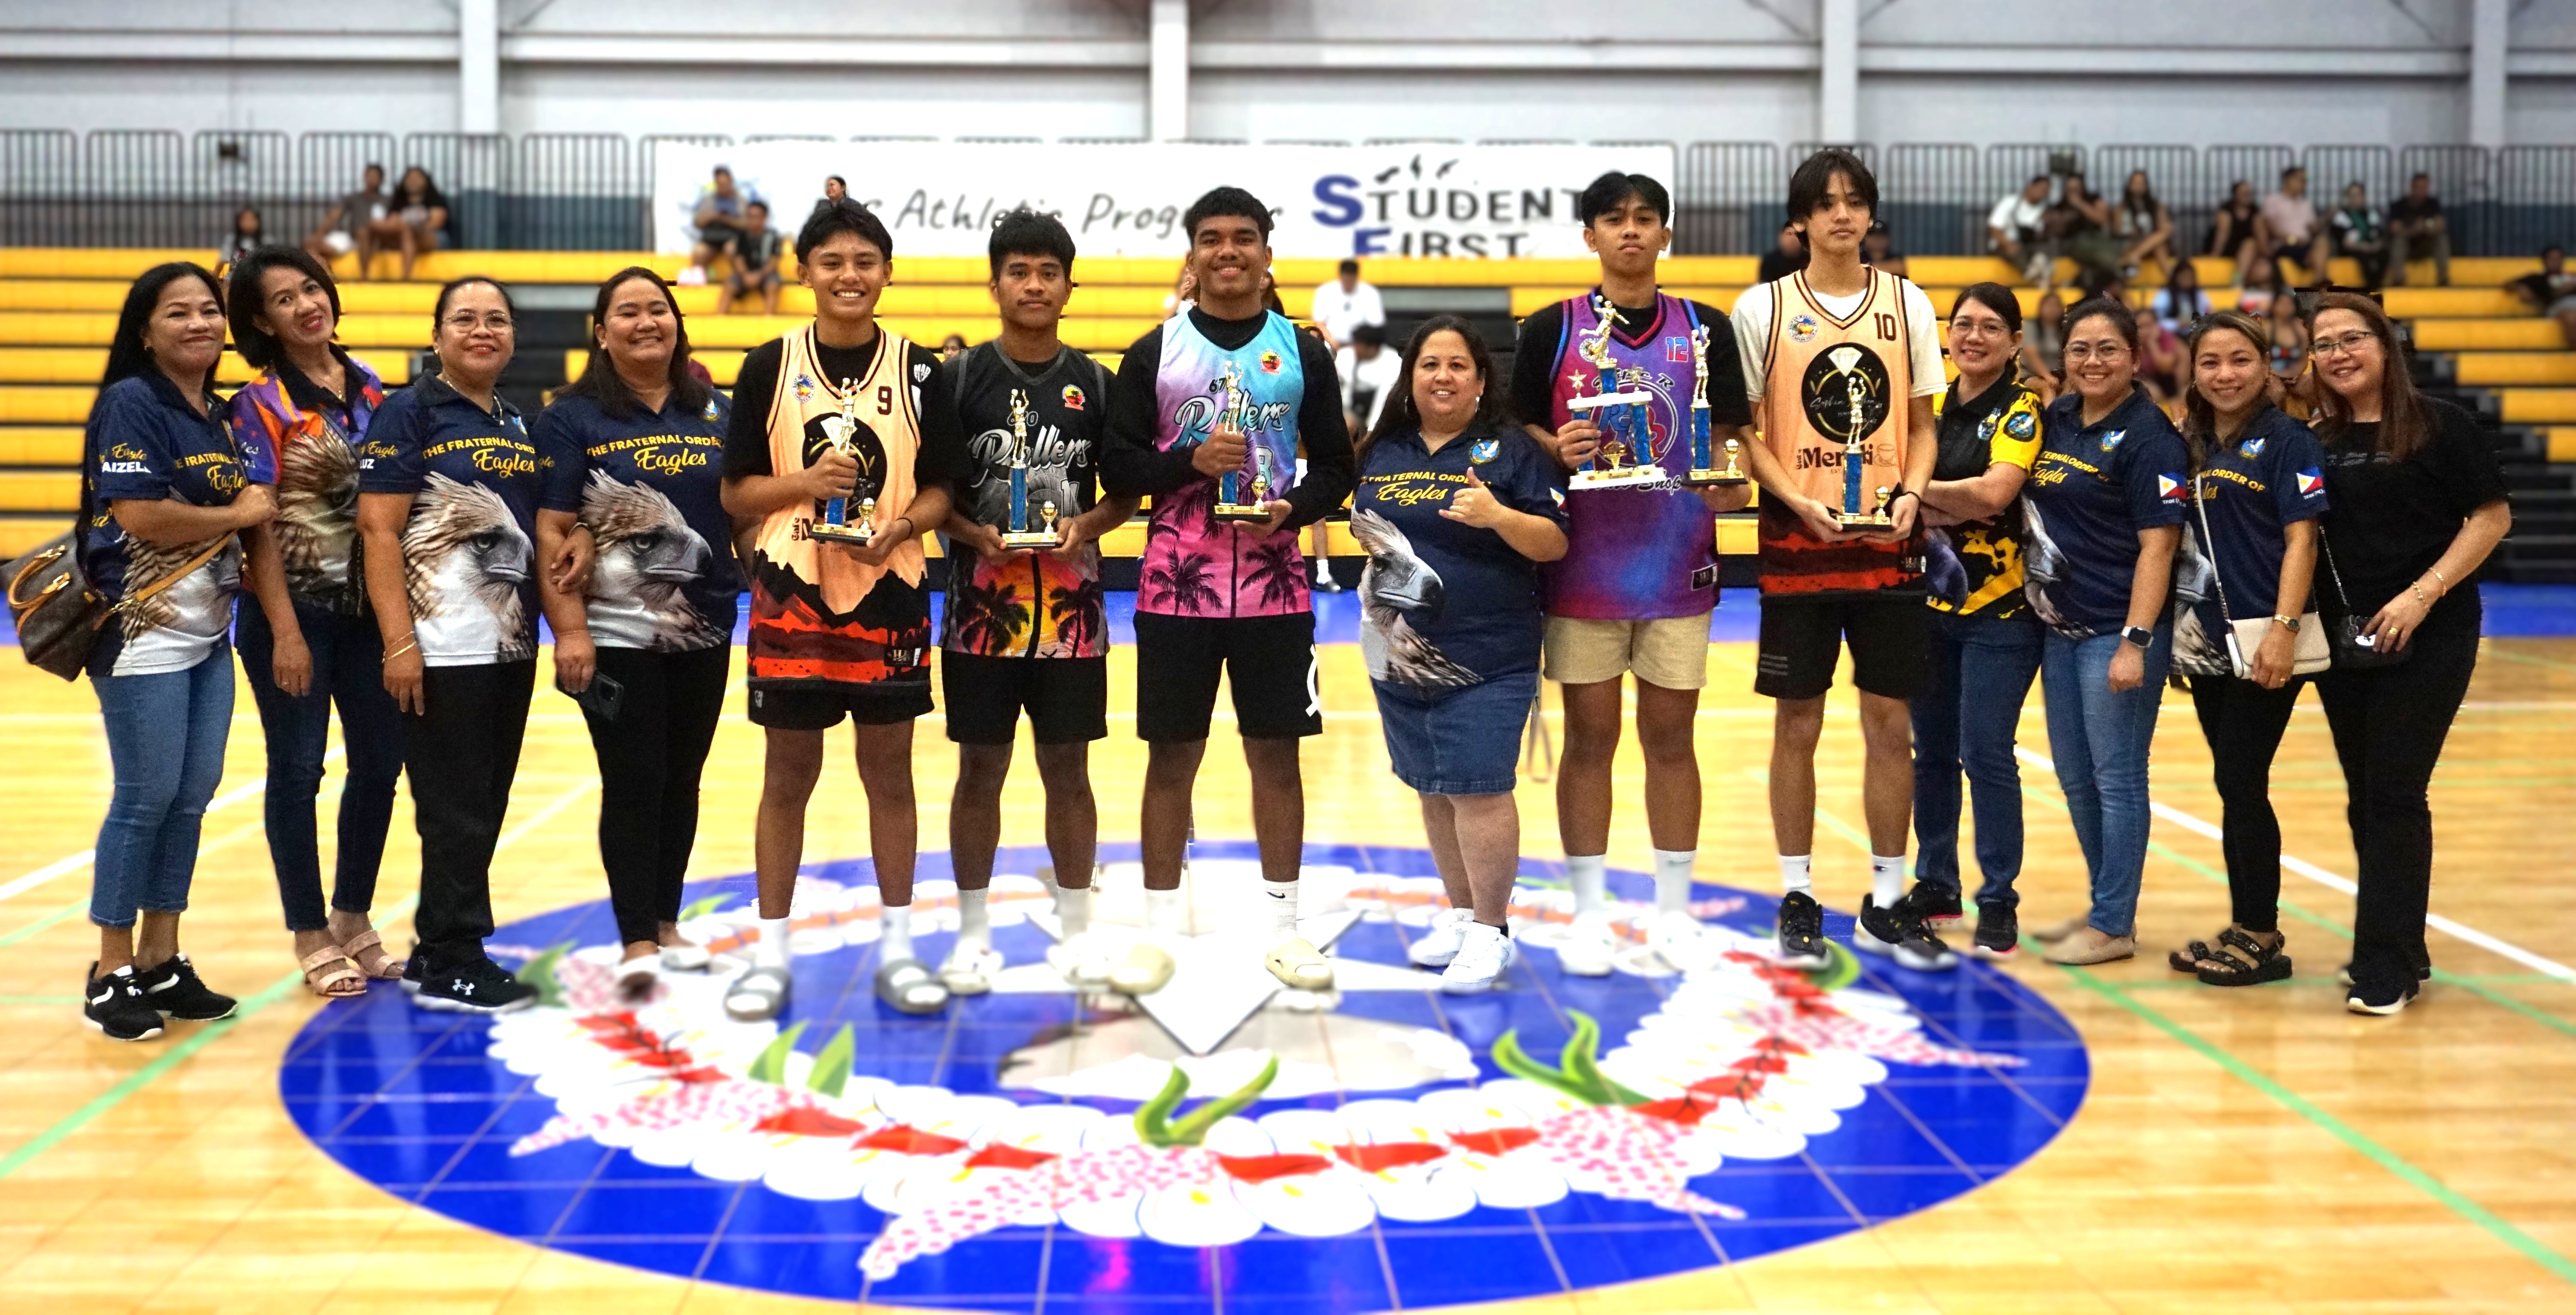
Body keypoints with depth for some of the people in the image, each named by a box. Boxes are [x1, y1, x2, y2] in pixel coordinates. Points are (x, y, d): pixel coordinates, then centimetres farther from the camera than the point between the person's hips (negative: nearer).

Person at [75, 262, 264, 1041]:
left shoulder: (218, 415, 14)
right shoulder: (131, 404, -10)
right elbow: (139, 515, -19)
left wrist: (262, 503, 0)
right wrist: (241, 514, -10)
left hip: (207, 634, 7)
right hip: (143, 633, -7)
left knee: (193, 797, 9)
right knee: (147, 798, -3)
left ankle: (161, 963, 19)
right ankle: (111, 977, 9)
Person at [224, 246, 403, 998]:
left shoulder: (369, 387, 8)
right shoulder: (261, 404, -7)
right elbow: (258, 524, -11)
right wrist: (285, 632, -15)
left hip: (368, 608, 5)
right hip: (295, 608, -5)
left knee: (380, 762, 9)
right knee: (299, 770, 3)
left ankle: (354, 922, 25)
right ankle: (312, 937, 15)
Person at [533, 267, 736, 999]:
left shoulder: (715, 415, 8)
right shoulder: (572, 418, -3)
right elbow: (551, 531, -7)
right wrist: (569, 629, -14)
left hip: (703, 632, 4)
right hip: (616, 635, -4)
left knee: (681, 782, 11)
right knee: (632, 784, -4)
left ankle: (666, 924, 24)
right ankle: (636, 944, 1)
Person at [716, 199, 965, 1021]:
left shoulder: (919, 370, 3)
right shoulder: (769, 366, 2)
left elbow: (941, 488, 5)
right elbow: (736, 492, 3)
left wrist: (902, 525, -15)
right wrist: (805, 482, -15)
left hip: (889, 591, 1)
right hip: (792, 590, 0)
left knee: (889, 770, 7)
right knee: (788, 774, 6)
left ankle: (897, 948, 18)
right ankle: (770, 954, 16)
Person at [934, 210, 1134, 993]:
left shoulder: (1097, 384, 4)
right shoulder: (958, 378, -1)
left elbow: (1125, 493, 8)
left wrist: (1085, 526, -11)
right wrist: (974, 536, -16)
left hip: (1070, 602, 1)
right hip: (982, 600, -1)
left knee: (1068, 766, 7)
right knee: (981, 767, 6)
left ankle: (1075, 929, 19)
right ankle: (973, 933, 18)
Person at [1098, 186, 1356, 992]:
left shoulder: (1304, 352, 6)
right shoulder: (1154, 352, 3)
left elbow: (1336, 466, 7)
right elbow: (1117, 468, 0)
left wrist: (1293, 509, -13)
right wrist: (1192, 462, -16)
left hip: (1275, 587, 1)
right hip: (1176, 586, -1)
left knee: (1277, 752, 6)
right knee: (1172, 754, 5)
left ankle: (1281, 925, 17)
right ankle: (1162, 922, 16)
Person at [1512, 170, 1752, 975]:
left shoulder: (1706, 330, 7)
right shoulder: (1553, 328, 1)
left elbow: (1728, 435, 10)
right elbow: (1519, 431, 4)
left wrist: (1731, 479, -10)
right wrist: (1557, 451, -17)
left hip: (1679, 562, 2)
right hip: (1584, 567, -1)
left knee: (1671, 736, 7)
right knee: (1590, 737, 4)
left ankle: (1673, 913, 18)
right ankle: (1589, 914, 16)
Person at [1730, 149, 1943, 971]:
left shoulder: (1907, 304, 8)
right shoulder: (1763, 308, 1)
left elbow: (1922, 426, 11)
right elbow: (1746, 433, -1)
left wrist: (1910, 494, -7)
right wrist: (1800, 502, -15)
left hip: (1887, 544, 2)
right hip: (1797, 542, -2)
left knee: (1889, 722, 5)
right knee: (1797, 724, 3)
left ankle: (1886, 904, 16)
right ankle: (1798, 899, 15)